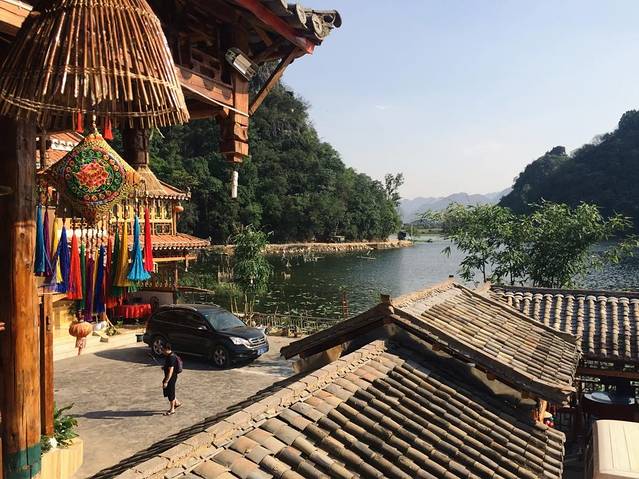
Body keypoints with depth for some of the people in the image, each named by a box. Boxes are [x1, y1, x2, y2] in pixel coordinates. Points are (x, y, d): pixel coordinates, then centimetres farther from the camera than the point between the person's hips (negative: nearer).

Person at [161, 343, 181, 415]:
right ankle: (177, 403, 35)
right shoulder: (169, 355, 4)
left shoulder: (171, 358, -27)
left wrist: (166, 382, -28)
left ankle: (172, 410, 18)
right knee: (166, 391, 20)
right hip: (168, 376, 10)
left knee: (170, 393, 3)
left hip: (171, 377, -10)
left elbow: (171, 371, -29)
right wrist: (164, 367, 8)